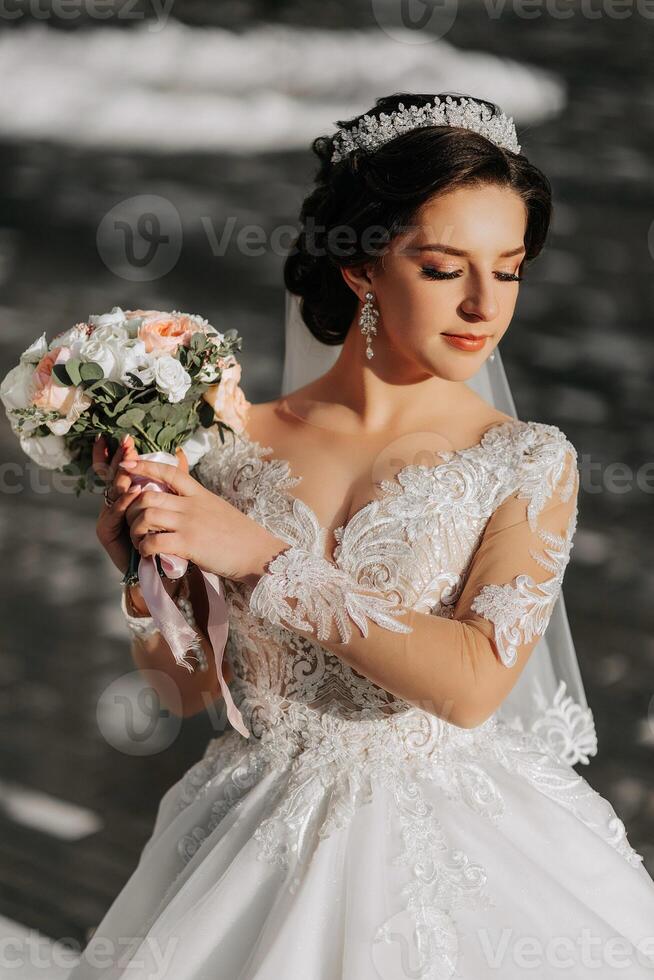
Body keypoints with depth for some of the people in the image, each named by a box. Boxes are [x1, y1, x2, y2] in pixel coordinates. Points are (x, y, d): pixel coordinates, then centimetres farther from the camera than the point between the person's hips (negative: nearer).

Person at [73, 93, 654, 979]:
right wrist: (145, 570, -13)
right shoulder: (239, 447, -1)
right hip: (257, 842, 2)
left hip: (449, 854, -1)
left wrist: (266, 559, -22)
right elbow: (191, 688, 6)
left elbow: (476, 682, -21)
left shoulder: (528, 463, -7)